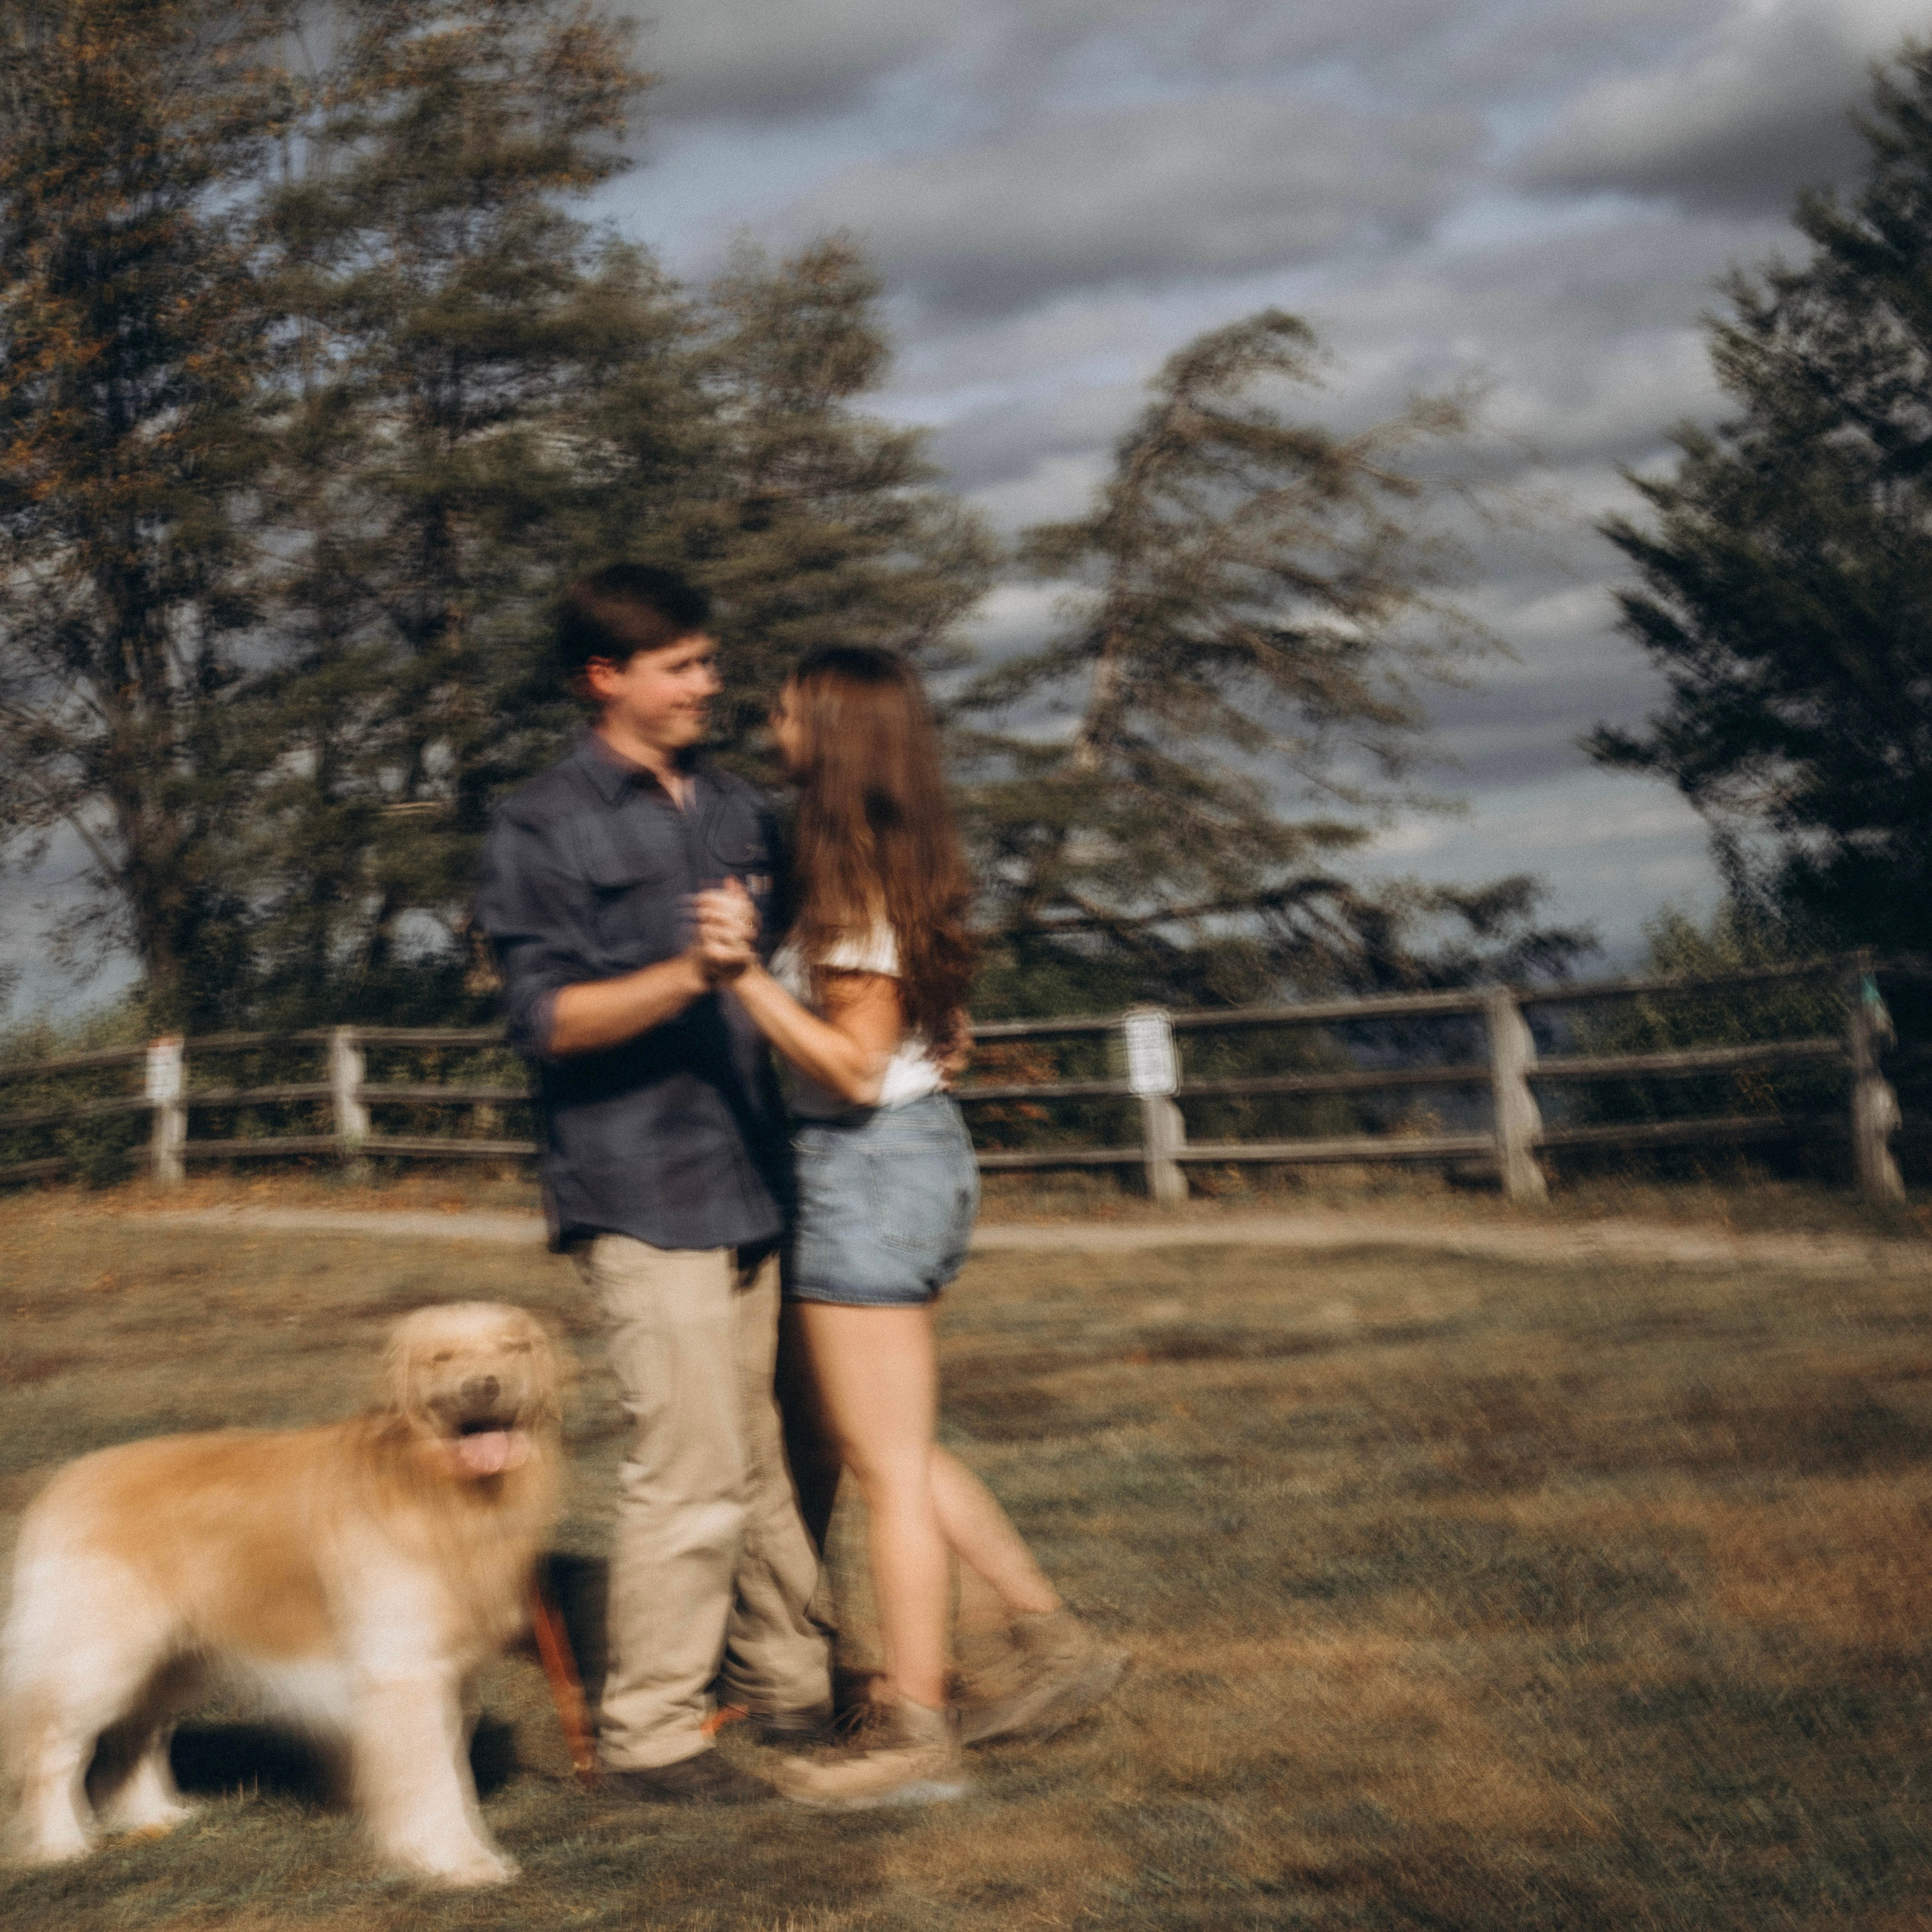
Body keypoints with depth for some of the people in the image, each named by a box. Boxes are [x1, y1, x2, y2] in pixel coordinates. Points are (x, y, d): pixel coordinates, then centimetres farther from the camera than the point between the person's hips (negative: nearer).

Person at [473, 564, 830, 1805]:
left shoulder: (741, 815, 16)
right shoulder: (542, 830, -4)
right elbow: (548, 1018, -13)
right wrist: (685, 976, -27)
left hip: (758, 1181, 7)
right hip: (646, 1193, -7)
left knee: (773, 1460, 12)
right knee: (692, 1471, -8)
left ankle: (790, 1683, 25)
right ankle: (652, 1732, 2)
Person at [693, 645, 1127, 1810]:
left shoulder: (857, 883, -17)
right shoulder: (906, 867, 10)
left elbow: (854, 1067, -20)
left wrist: (744, 975, -28)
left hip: (872, 1164, -10)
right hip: (913, 1150, 10)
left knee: (889, 1466, -2)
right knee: (888, 1450, 19)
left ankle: (917, 1739, 6)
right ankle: (1055, 1638, 22)